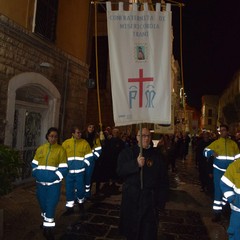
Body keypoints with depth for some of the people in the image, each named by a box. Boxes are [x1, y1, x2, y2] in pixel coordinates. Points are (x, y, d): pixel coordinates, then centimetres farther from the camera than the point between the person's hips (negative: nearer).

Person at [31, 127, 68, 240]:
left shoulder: (61, 149, -3)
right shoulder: (40, 148, 8)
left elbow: (63, 168, -6)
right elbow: (34, 164, 13)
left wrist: (55, 177, -17)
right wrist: (36, 174, -3)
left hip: (53, 183, -4)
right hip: (40, 182, 4)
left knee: (51, 205, -3)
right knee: (42, 203, 17)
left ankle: (49, 228, 8)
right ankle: (45, 223, 40)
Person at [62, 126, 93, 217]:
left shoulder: (84, 143, 1)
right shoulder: (66, 143, 4)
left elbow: (89, 156, 2)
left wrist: (84, 165, -7)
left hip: (80, 171, -1)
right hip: (69, 171, 1)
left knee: (80, 188, 4)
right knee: (69, 189, 9)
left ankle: (81, 204, 31)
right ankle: (70, 208, 24)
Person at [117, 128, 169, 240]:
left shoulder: (157, 155, 2)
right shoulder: (127, 153, 2)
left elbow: (163, 180, 2)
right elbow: (120, 171, -10)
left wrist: (161, 201, -2)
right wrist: (136, 164, -23)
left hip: (150, 199, 0)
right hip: (131, 197, 0)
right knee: (131, 230, 14)